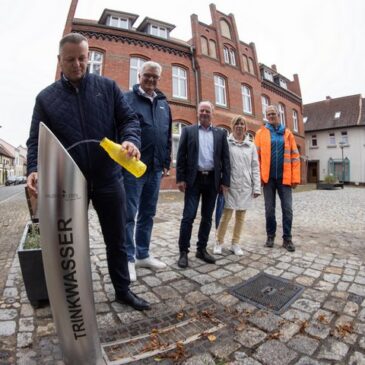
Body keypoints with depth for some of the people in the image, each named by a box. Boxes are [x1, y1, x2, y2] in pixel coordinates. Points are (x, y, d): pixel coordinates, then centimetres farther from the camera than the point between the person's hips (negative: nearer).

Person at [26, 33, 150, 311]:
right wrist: (35, 169, -15)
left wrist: (131, 140, -22)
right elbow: (37, 140, 4)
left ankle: (123, 290, 32)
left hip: (108, 180, 0)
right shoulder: (46, 98, 7)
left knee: (117, 241, 11)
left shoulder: (108, 87, 6)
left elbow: (129, 119, 1)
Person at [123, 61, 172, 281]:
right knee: (129, 214, 0)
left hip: (155, 167, 6)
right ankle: (129, 258, 14)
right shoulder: (127, 99, 1)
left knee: (148, 214, 12)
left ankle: (143, 255, 25)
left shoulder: (164, 103, 17)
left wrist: (166, 162, 13)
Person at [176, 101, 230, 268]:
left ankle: (202, 249, 23)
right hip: (194, 179, -2)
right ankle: (183, 251, 8)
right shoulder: (188, 130, 6)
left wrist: (225, 181, 1)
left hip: (212, 180, 3)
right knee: (189, 216, -4)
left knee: (207, 217, 9)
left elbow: (225, 158, 8)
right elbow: (181, 156, 1)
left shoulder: (221, 133, 11)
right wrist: (180, 178, -7)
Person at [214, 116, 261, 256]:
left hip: (246, 186, 4)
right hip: (230, 185, -4)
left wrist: (256, 187, 2)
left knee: (240, 216, 9)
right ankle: (219, 242, 14)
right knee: (226, 214, -3)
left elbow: (255, 167, 8)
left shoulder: (251, 145, 10)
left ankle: (235, 244, 22)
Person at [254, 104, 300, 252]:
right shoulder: (261, 133, 4)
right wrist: (258, 176, -9)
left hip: (284, 177, 1)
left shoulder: (287, 133, 8)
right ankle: (270, 236, 22)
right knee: (269, 209, 7)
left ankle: (287, 238, 15)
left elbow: (294, 156, 5)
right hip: (268, 177, -1)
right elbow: (256, 156, 0)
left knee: (287, 209, 3)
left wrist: (295, 178, -2)